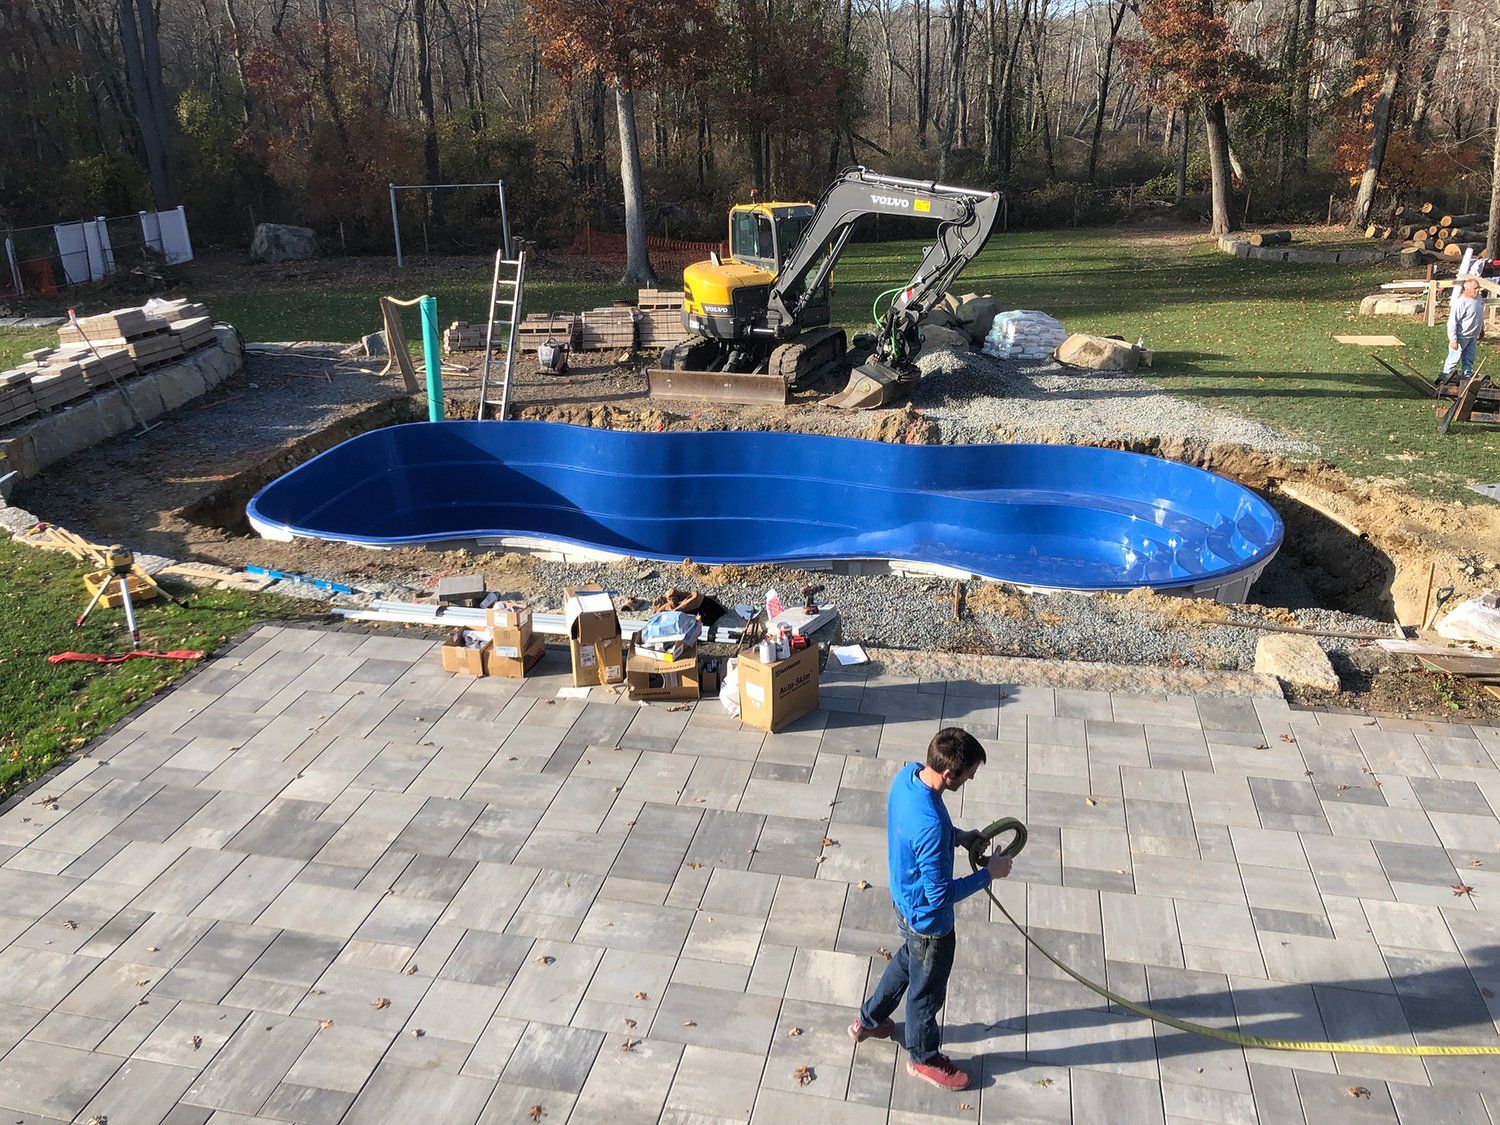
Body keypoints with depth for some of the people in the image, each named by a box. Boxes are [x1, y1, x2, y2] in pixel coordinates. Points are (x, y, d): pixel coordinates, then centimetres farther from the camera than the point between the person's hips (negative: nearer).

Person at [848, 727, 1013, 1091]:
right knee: (927, 989, 19)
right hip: (928, 918, -8)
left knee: (908, 959, 34)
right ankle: (923, 1058, 46)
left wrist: (957, 836, -1)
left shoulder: (907, 773, -16)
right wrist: (989, 873, -20)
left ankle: (868, 1021, 55)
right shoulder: (930, 826, -42)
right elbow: (940, 895, -30)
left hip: (905, 898, 8)